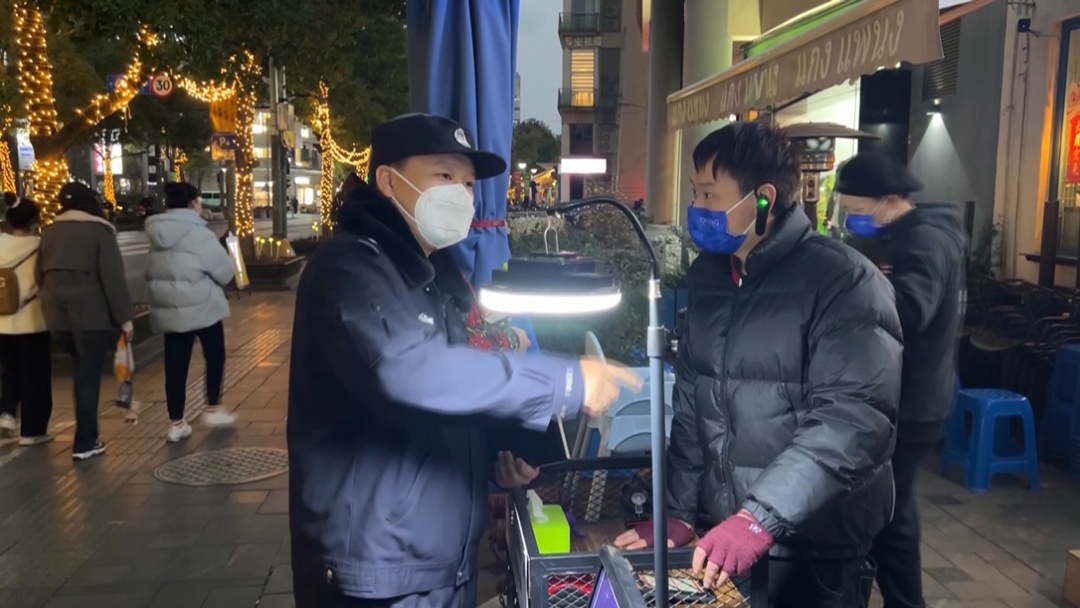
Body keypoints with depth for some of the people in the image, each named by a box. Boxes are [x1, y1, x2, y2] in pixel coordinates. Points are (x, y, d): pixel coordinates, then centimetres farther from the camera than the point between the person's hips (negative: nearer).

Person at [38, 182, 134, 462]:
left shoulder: (49, 232, 9)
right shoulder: (98, 230, -9)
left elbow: (41, 275, 16)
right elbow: (113, 278, -13)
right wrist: (124, 317, -10)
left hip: (59, 313, 6)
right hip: (93, 313, -6)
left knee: (83, 373, 18)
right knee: (89, 377, 0)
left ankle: (87, 435, 22)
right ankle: (84, 443, 4)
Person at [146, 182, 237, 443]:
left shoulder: (158, 234, 6)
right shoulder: (199, 234, -16)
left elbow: (156, 273, 16)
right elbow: (225, 271, -11)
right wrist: (207, 275, 10)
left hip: (168, 308, 6)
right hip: (200, 307, -6)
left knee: (175, 365, 8)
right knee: (215, 356, 15)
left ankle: (176, 423, 12)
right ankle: (213, 410, 20)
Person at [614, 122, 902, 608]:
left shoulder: (844, 281, -15)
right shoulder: (707, 275, 5)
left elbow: (853, 419, -25)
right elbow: (691, 399, 8)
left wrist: (760, 516, -30)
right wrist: (678, 510, 3)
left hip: (814, 551, -6)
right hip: (723, 534, 6)